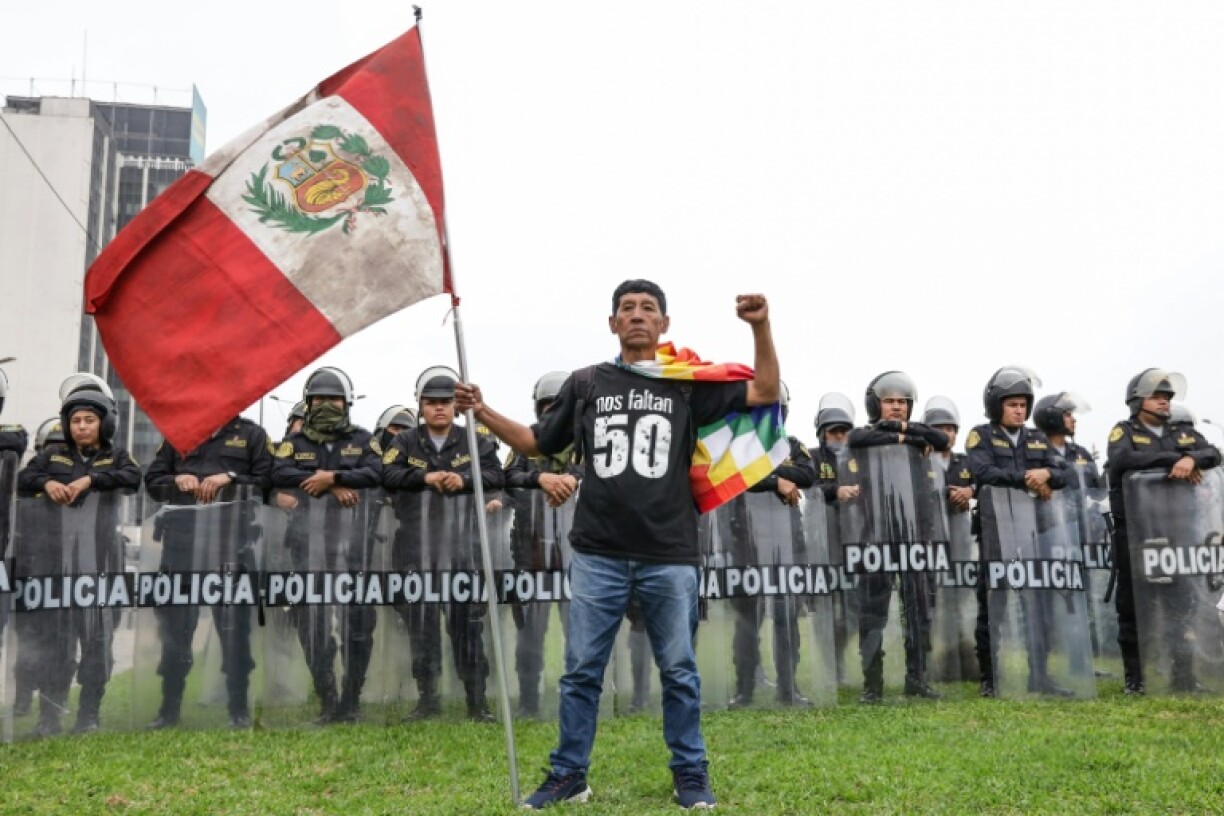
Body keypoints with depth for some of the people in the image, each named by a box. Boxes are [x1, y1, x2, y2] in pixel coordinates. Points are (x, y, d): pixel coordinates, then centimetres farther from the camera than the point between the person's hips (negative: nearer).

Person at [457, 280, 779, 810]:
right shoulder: (586, 383, 9)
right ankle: (568, 775, 22)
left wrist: (760, 328, -9)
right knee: (581, 671, 8)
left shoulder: (689, 383, 6)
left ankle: (690, 775, 24)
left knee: (679, 672, 9)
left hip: (670, 557, -1)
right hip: (598, 555, 1)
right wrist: (483, 413, 3)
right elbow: (538, 444, 15)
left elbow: (765, 393, 3)